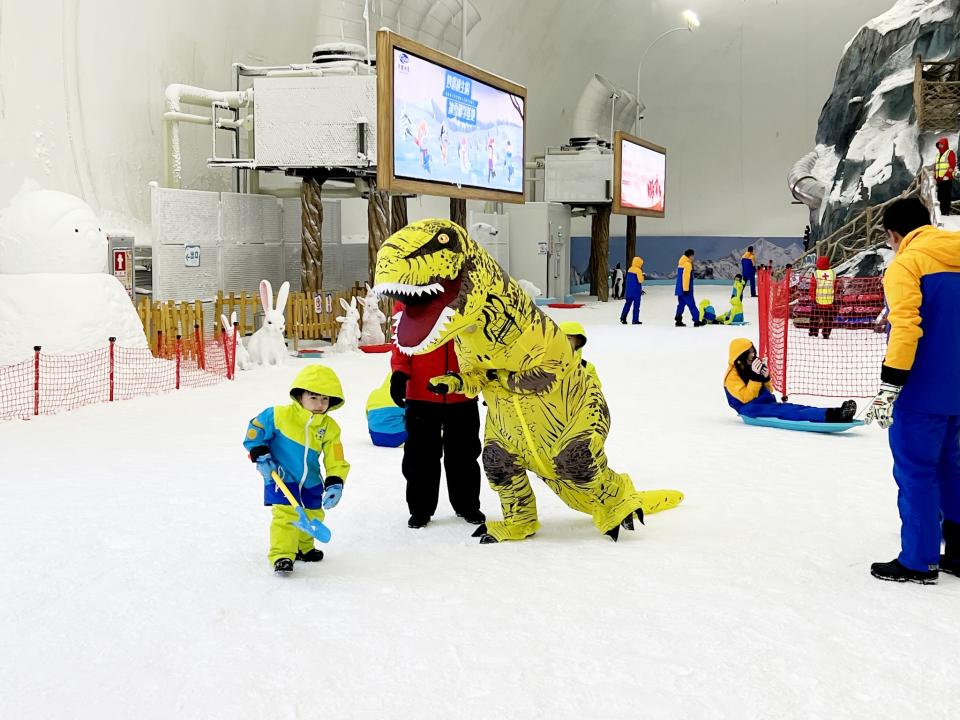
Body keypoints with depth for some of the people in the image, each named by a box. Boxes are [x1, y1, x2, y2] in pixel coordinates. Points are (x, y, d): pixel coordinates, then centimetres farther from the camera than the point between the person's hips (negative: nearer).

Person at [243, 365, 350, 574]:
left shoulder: (330, 427, -8)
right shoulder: (280, 415, -19)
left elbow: (336, 461, -6)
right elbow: (254, 430, -8)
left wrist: (335, 483, -19)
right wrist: (260, 455, -14)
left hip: (311, 482, 5)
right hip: (281, 479, -5)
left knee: (312, 516, 17)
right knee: (285, 514, -19)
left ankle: (302, 547, 42)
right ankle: (281, 554, -11)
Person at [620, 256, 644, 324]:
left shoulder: (630, 269, 10)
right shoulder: (638, 270, -13)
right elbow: (640, 280, -16)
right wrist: (642, 275, 0)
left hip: (628, 290, 7)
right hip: (636, 291, -7)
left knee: (628, 303, 13)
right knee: (636, 305, 0)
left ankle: (623, 317, 6)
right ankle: (635, 320, 0)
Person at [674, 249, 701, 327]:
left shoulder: (681, 263, 18)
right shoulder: (687, 264, -14)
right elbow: (686, 277, -20)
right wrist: (686, 289, -21)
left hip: (679, 288, 10)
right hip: (685, 289, -10)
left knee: (681, 304, 12)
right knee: (691, 304, -7)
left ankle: (678, 321, 10)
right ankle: (696, 321, -6)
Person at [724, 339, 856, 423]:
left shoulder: (751, 367, 19)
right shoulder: (732, 376, -5)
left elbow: (768, 391, 22)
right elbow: (745, 398, -17)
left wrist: (765, 378, 1)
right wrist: (755, 378, -22)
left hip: (767, 403, 8)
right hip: (750, 408, -8)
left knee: (795, 408, -20)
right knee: (784, 411, -31)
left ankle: (837, 414, -41)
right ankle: (829, 416, -53)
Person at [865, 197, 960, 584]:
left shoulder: (905, 264, -12)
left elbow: (905, 328, -21)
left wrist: (888, 387, -21)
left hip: (922, 391, -8)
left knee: (915, 471, 0)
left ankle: (918, 562, 7)